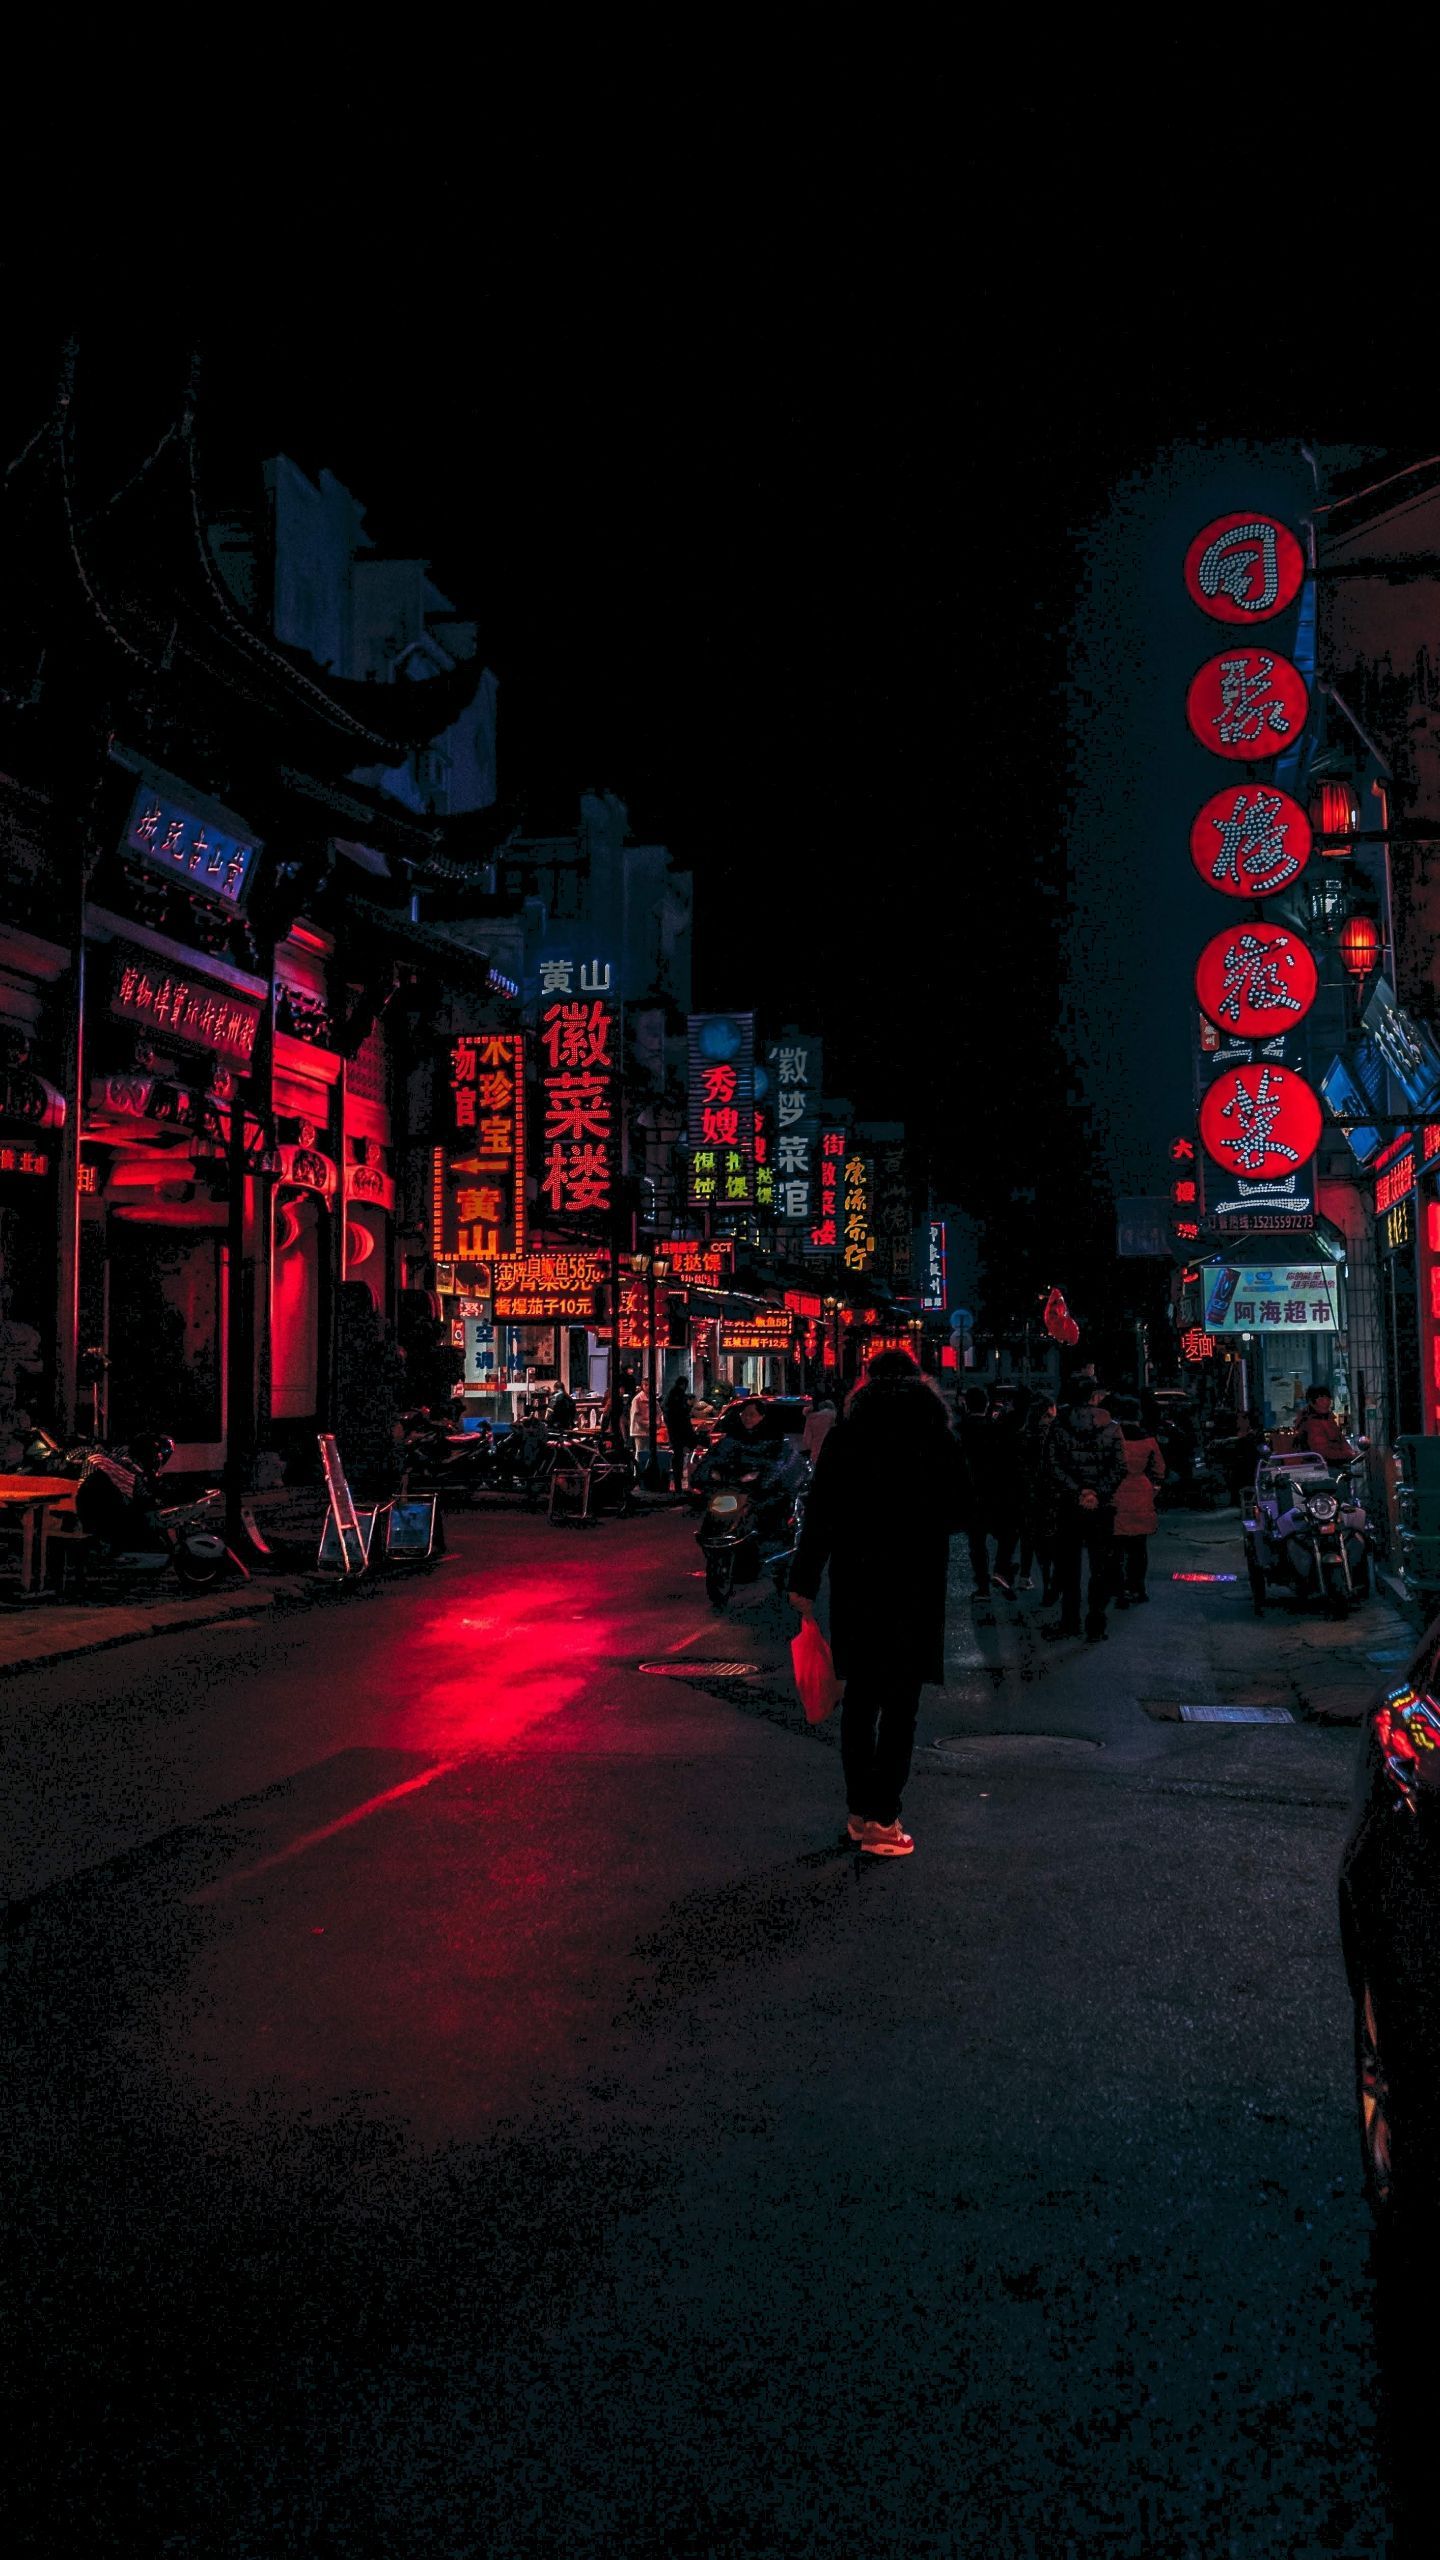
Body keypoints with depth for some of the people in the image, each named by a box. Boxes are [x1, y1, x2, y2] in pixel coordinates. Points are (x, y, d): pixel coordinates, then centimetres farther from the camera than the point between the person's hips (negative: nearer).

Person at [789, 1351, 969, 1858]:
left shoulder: (846, 1435, -1)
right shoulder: (939, 1438, -2)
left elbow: (820, 1513, -4)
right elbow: (959, 1513, 7)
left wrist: (804, 1581, 1)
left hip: (856, 1585, 1)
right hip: (917, 1588, -1)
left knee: (860, 1699, 13)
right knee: (900, 1706, 4)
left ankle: (860, 1812, 19)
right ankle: (881, 1820, 4)